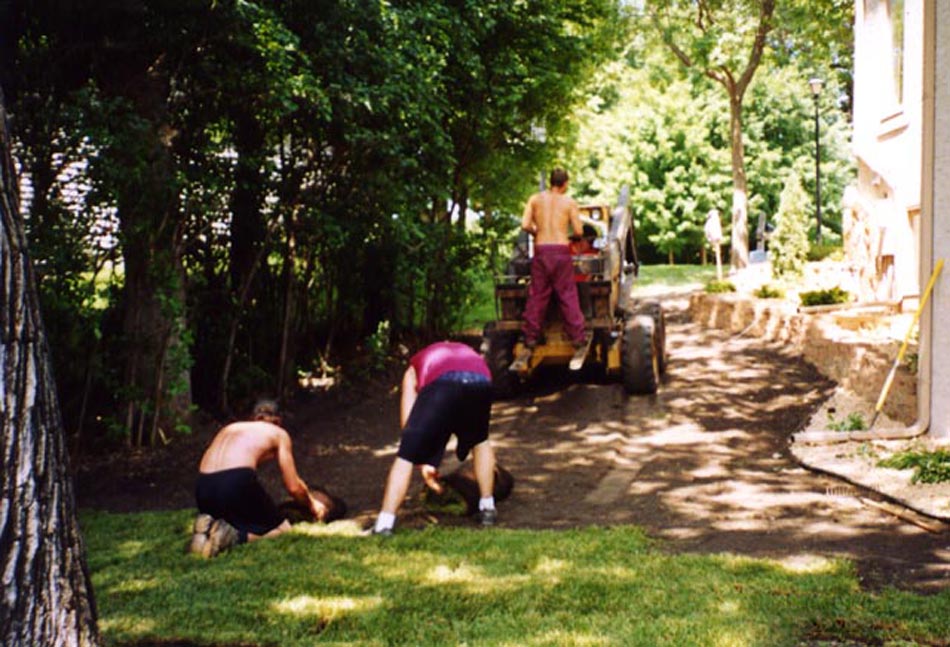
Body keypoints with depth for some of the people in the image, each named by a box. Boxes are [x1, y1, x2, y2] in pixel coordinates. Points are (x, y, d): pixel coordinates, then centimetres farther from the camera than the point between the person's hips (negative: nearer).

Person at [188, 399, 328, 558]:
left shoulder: (228, 428, 33)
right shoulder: (278, 433, 21)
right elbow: (294, 487, 17)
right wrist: (313, 504, 37)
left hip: (202, 487, 5)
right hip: (237, 483, -5)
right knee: (282, 529, 12)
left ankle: (208, 529, -2)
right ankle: (233, 537, -14)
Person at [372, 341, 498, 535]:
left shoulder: (414, 368, 39)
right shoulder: (468, 353, 47)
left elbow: (408, 421, 23)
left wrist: (423, 464, 27)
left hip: (442, 384, -3)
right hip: (480, 383, 3)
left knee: (405, 457, 7)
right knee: (480, 440, 34)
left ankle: (383, 526, -1)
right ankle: (487, 508, 33)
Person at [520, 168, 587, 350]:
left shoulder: (535, 199, 6)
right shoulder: (569, 202, 2)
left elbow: (525, 225, -3)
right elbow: (578, 231, -1)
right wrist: (578, 223, 21)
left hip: (540, 250, 2)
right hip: (561, 250, -2)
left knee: (537, 295, 7)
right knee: (568, 295, 3)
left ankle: (531, 337, 7)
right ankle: (577, 337, 3)